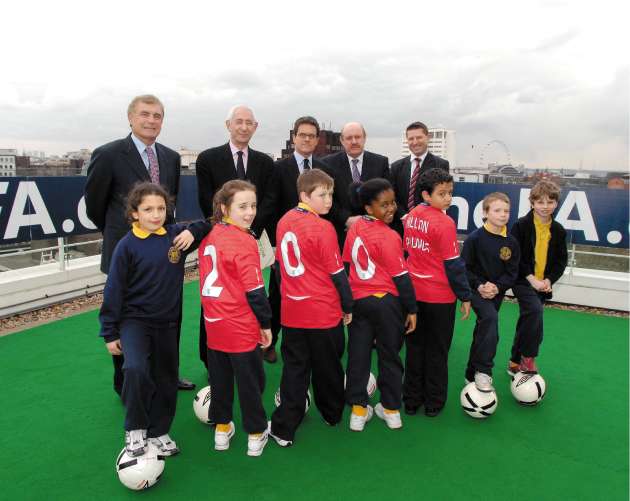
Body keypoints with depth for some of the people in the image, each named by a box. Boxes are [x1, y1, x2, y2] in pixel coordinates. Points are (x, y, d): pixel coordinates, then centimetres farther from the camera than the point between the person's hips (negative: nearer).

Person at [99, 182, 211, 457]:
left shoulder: (176, 235, -4)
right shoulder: (127, 245, -12)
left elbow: (208, 225, 11)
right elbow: (114, 289, -7)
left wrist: (193, 231, -11)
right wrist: (110, 332, -4)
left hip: (168, 322, 4)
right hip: (135, 319, -3)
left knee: (166, 379, 13)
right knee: (135, 369, -26)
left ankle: (158, 432, 33)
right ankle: (135, 430, -4)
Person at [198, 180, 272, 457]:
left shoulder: (209, 236, 4)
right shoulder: (244, 242, -19)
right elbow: (254, 290, -18)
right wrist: (266, 323, -8)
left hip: (214, 322, 7)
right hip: (241, 327, -7)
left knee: (220, 377, 20)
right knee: (251, 380, 9)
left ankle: (221, 428, 33)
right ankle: (256, 434, 22)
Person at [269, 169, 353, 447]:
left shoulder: (284, 221, 2)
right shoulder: (323, 228, -17)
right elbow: (337, 272, -13)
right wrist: (348, 307, 0)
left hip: (291, 311, 5)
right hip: (324, 312, -4)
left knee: (294, 367, 12)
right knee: (327, 366, 16)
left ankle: (283, 428, 12)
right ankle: (332, 414, 37)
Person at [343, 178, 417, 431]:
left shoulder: (354, 228, 2)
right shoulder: (389, 236, -17)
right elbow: (400, 277, -13)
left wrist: (347, 299, 20)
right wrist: (412, 309, -3)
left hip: (358, 301, 5)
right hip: (386, 301, -5)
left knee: (358, 355, 11)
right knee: (389, 355, 12)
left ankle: (358, 410, 19)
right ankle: (391, 409, 25)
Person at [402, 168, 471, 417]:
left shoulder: (411, 216, 2)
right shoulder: (444, 223, -18)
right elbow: (453, 264, -16)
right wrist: (465, 296, -6)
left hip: (413, 292, 6)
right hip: (440, 296, -5)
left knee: (415, 348, 16)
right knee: (437, 351, 10)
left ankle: (411, 400, 25)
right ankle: (433, 403, 22)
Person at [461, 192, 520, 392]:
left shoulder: (511, 242, -2)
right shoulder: (475, 238, -13)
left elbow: (512, 272, 0)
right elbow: (464, 267, -10)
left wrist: (497, 287, -15)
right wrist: (479, 285, -20)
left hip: (497, 291, 5)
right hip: (476, 288, -5)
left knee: (483, 330, 13)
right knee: (490, 317, -30)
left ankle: (472, 374, 30)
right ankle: (483, 371, -24)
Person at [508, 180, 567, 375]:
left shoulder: (558, 231, 4)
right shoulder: (521, 225, -10)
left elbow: (561, 261, 8)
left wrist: (549, 280, -7)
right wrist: (532, 279, -15)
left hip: (543, 283, 5)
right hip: (523, 280, -5)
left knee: (527, 321, 12)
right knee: (535, 310, -28)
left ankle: (515, 362, 26)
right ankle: (529, 358, -15)